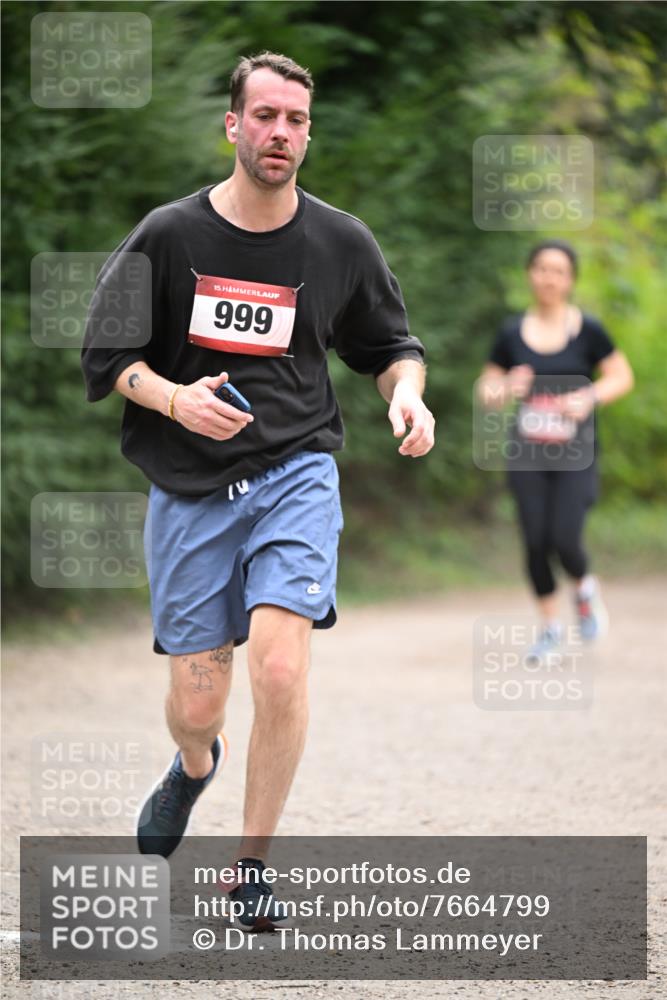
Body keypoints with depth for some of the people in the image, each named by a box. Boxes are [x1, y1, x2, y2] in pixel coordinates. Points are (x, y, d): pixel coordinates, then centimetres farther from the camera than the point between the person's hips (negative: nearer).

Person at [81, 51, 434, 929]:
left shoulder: (341, 242, 2)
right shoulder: (169, 234, -3)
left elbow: (390, 343, 16)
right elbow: (105, 354, 2)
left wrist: (407, 394, -6)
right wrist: (174, 399, -17)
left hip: (296, 471, 0)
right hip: (188, 489, 0)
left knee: (281, 668, -21)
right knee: (196, 705, 2)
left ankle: (252, 865, -4)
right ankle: (194, 766, 42)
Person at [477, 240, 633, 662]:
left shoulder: (587, 330, -3)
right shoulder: (512, 333, 3)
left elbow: (622, 376, 4)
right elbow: (487, 389, 9)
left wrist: (590, 397, -14)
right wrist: (506, 389, -14)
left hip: (574, 454, -2)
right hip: (527, 454, 2)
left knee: (564, 539, -14)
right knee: (535, 543, -2)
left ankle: (586, 588, 21)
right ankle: (550, 627, 18)